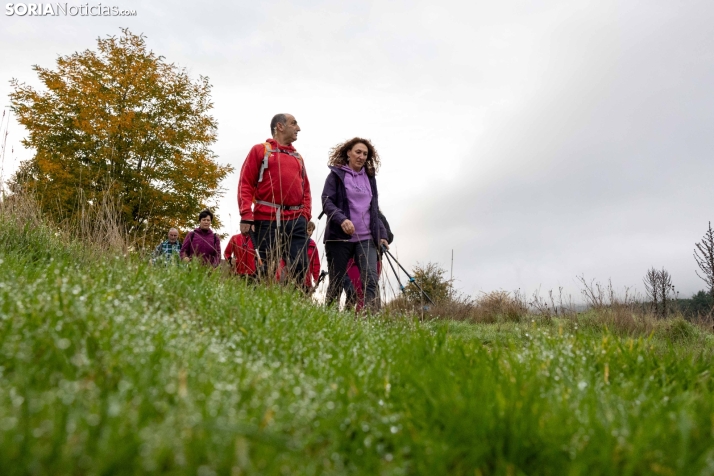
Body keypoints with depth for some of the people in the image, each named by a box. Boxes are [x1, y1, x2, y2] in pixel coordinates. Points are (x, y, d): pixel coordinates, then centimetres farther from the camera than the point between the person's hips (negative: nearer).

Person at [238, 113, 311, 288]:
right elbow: (245, 184, -1)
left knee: (300, 267, -3)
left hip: (295, 221, 4)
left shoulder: (298, 157, 22)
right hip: (267, 219, -4)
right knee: (266, 269, 0)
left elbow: (306, 190, 21)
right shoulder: (260, 150, 7)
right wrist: (246, 216, -12)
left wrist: (305, 215, 5)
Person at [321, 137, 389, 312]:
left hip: (366, 238, 3)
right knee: (336, 283, 4)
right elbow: (327, 201, -7)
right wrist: (341, 219, -25)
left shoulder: (370, 178, 17)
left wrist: (381, 234, 10)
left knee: (371, 280, -12)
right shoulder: (336, 174, 4)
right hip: (339, 237, -3)